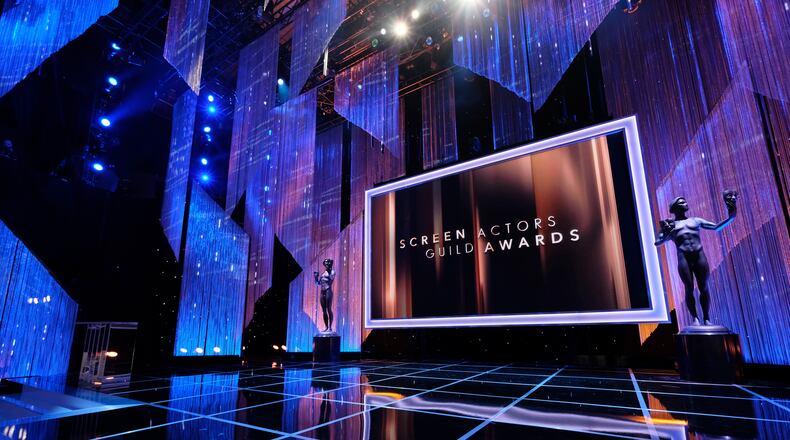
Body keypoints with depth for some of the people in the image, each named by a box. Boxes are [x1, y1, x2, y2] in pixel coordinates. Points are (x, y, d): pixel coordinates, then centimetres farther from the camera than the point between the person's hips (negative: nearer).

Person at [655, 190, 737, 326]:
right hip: (683, 258, -2)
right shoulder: (669, 225, 13)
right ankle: (695, 318, 5)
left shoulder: (696, 220, 20)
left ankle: (706, 318, 12)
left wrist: (731, 217, 4)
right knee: (689, 289, -4)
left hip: (699, 256, 2)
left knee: (703, 287, 2)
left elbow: (716, 227, 16)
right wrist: (666, 232, -6)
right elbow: (657, 242, 9)